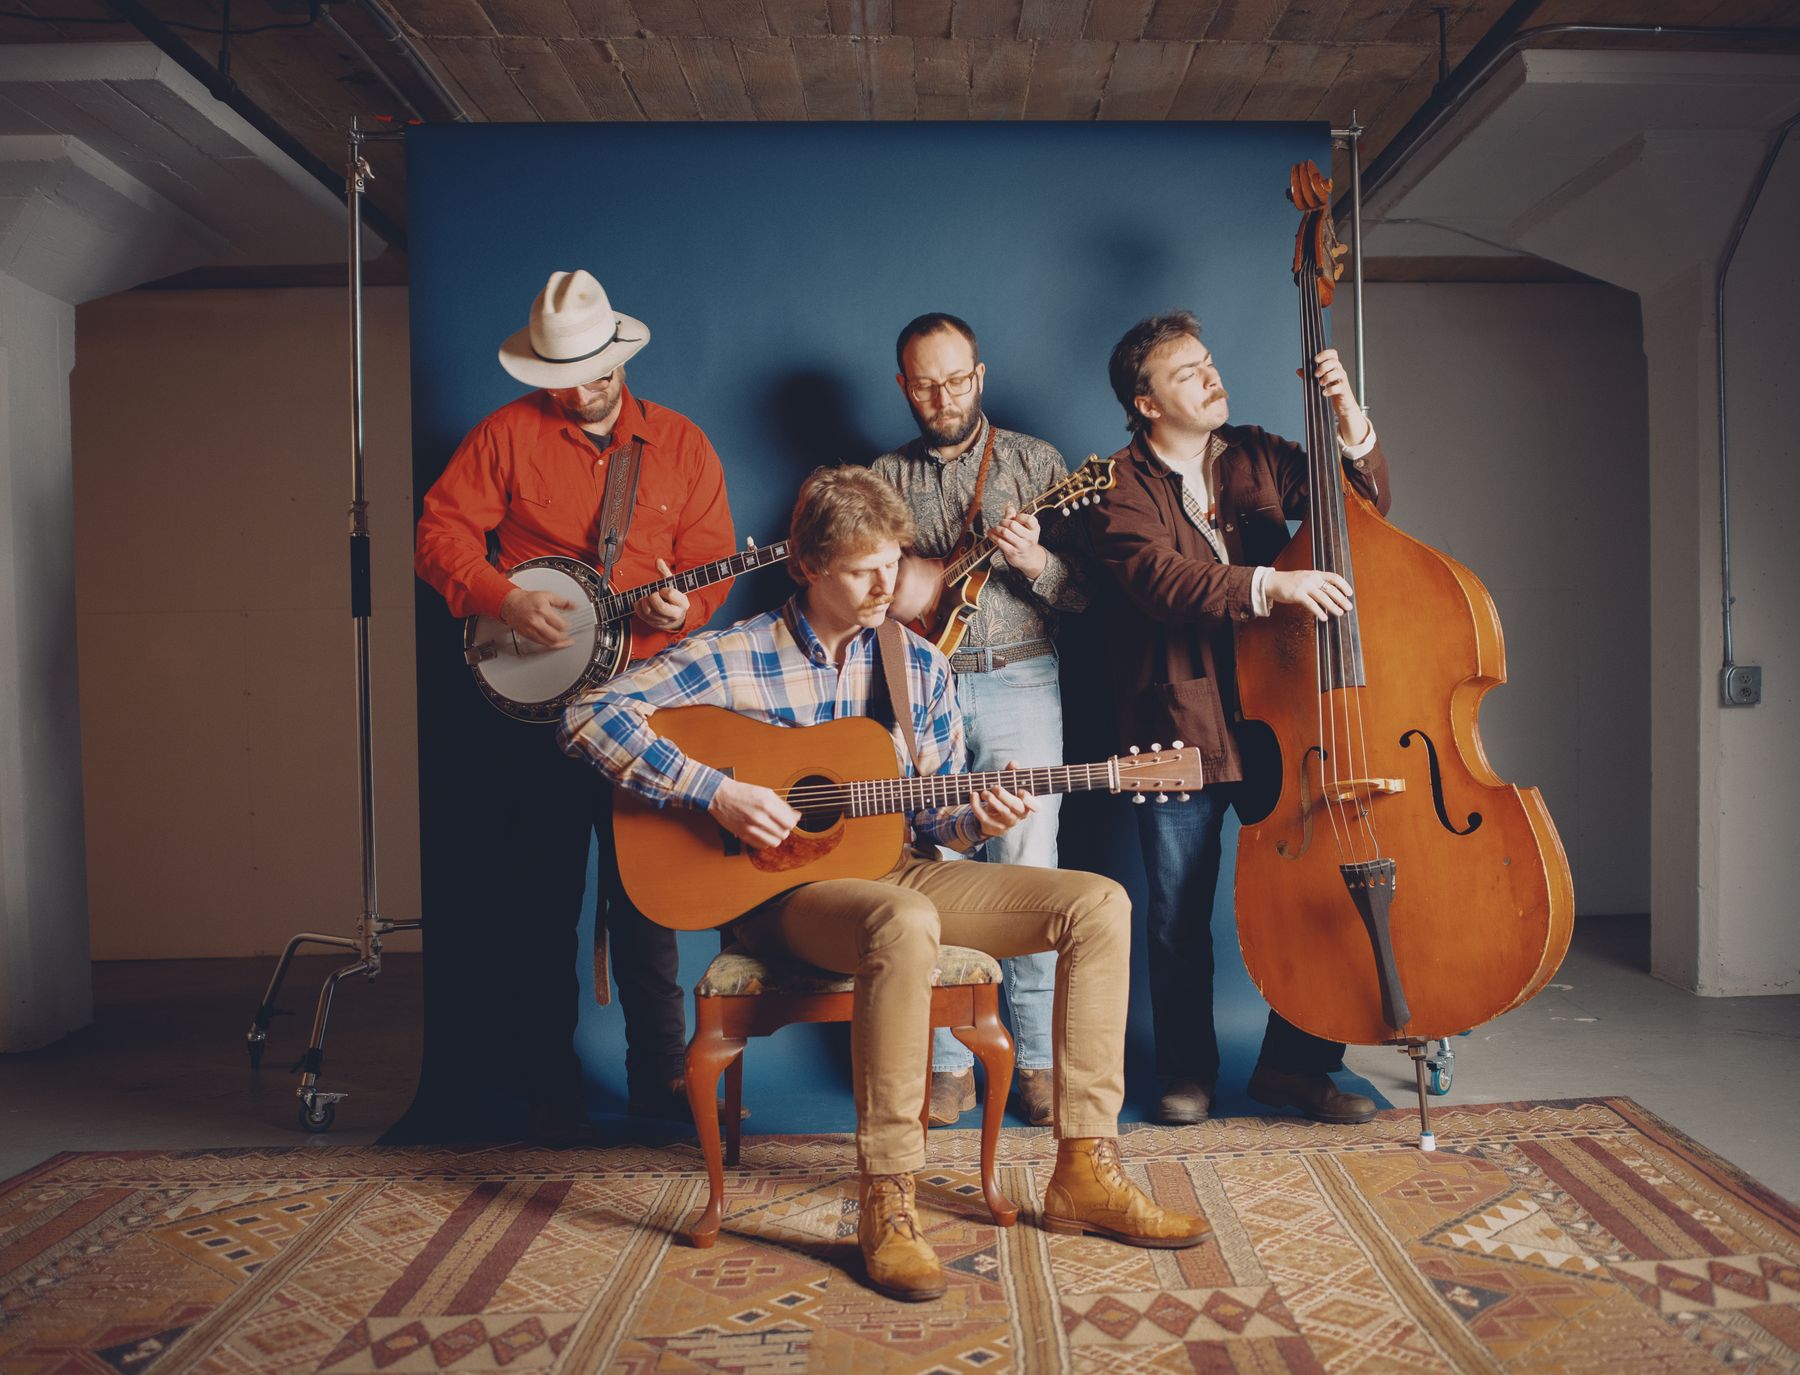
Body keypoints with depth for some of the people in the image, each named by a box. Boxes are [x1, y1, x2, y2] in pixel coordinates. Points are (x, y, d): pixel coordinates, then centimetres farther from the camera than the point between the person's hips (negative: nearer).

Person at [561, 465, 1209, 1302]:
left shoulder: (918, 666, 10)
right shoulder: (735, 658, -5)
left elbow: (935, 817, 15)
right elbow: (590, 717, -13)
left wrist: (978, 819, -9)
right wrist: (715, 793, -21)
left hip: (898, 870, 6)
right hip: (786, 889, -6)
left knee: (1099, 902, -10)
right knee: (904, 921, -41)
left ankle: (1084, 1174, -8)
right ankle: (886, 1203, -27)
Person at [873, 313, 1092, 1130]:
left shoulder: (1033, 462, 8)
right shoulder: (886, 478, 13)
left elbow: (1084, 593, 2)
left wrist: (1034, 561, -17)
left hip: (1015, 683, -2)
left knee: (1027, 871, -6)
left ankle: (1038, 1058, 9)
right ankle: (949, 1062, 13)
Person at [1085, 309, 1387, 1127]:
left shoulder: (1256, 457, 13)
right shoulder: (1123, 486, -1)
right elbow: (1156, 577, -19)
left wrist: (1353, 432, -6)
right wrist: (1267, 584, -31)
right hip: (1178, 727, -3)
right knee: (1179, 914, 5)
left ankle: (1294, 1065, 21)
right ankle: (1188, 1072, 25)